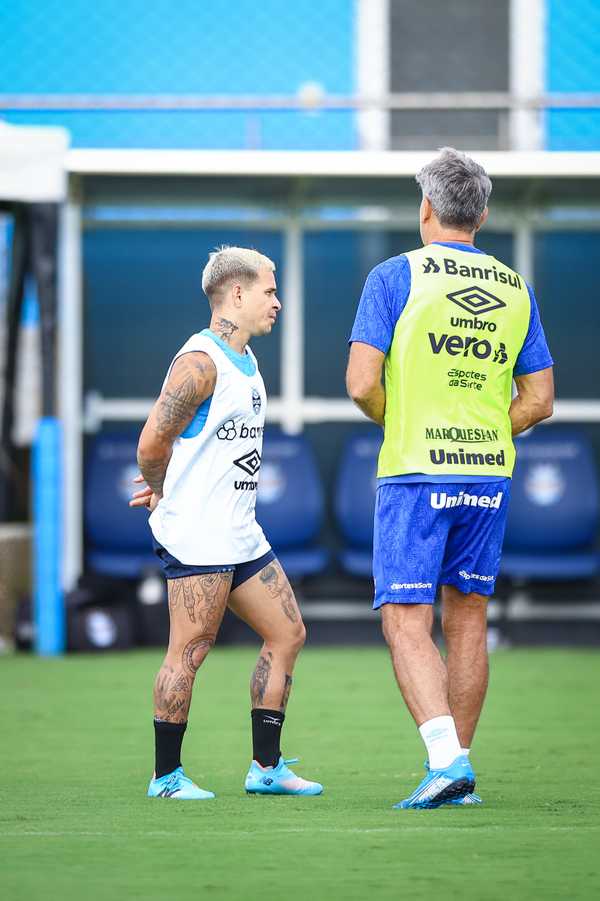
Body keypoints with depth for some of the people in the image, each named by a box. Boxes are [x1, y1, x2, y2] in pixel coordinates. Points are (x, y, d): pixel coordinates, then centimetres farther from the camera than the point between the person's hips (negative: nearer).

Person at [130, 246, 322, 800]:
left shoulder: (245, 360, 16)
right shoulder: (201, 363, -15)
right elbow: (152, 443, -17)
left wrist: (161, 491, 12)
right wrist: (163, 497, 1)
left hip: (240, 536, 10)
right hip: (197, 539, -10)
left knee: (288, 634, 9)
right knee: (190, 651, -6)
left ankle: (266, 767, 14)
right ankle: (167, 775, 2)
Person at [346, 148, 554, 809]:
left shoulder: (395, 276, -6)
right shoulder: (516, 288, 8)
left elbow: (361, 386, -12)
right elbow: (538, 401, 7)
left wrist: (396, 424, 7)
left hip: (415, 475, -5)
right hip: (489, 477, 5)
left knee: (405, 623, -5)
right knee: (467, 618, 14)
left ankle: (445, 757, -23)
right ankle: (459, 772, 17)